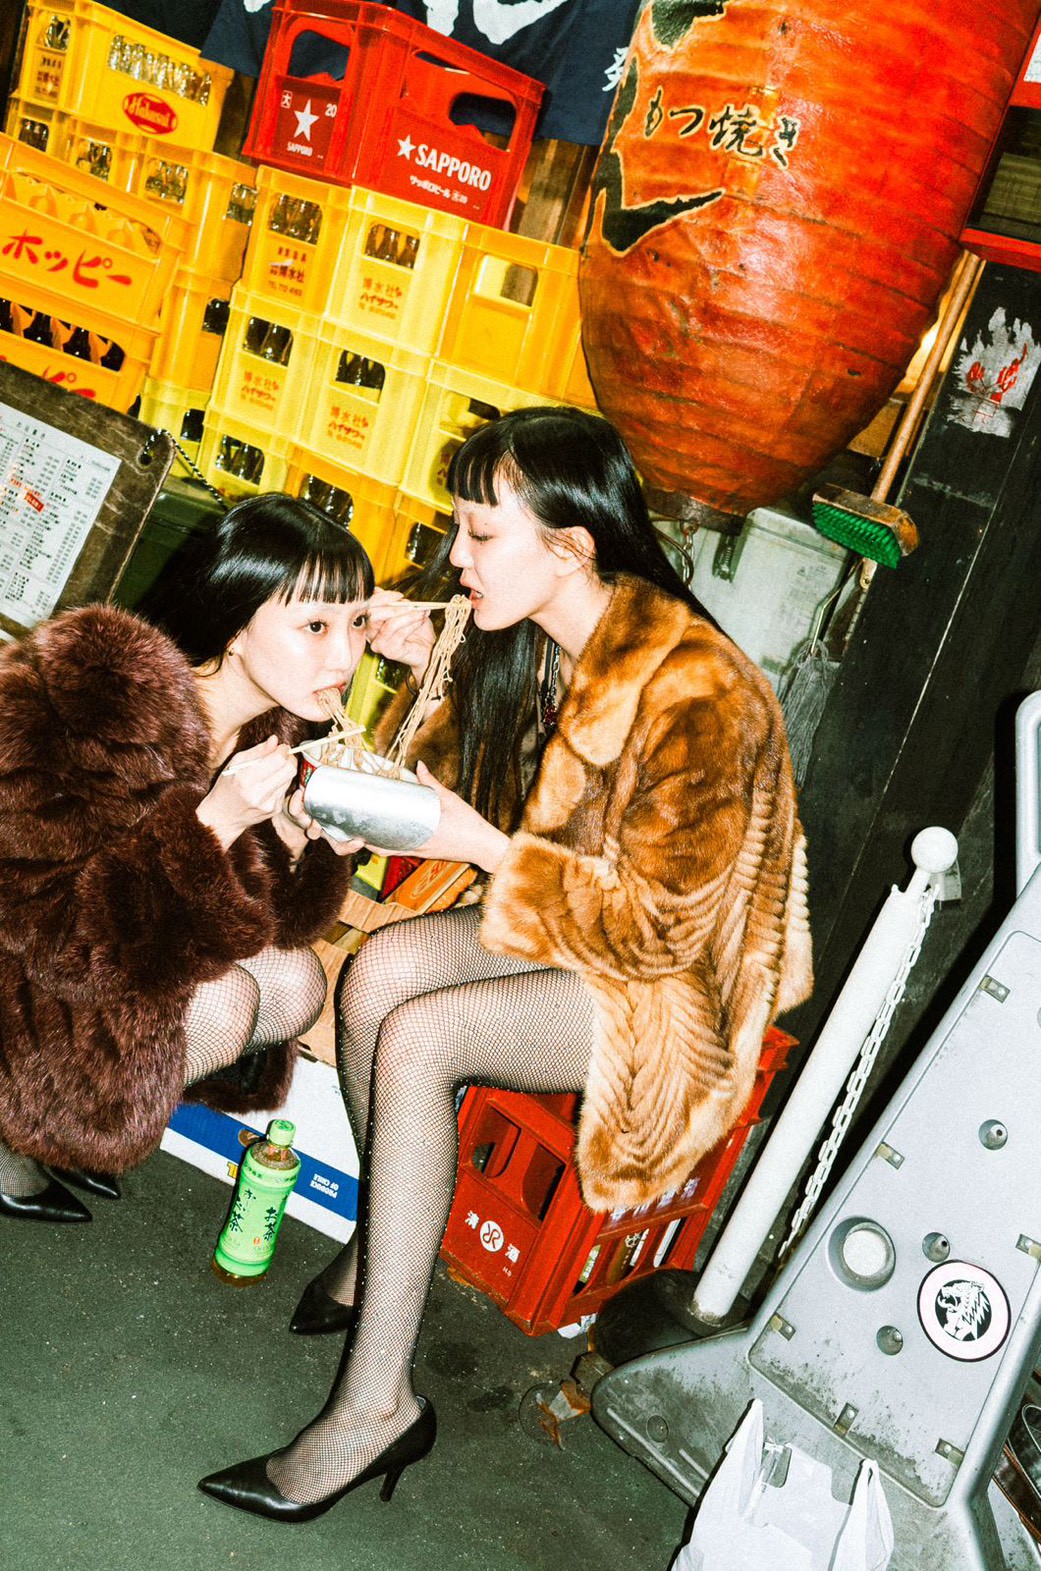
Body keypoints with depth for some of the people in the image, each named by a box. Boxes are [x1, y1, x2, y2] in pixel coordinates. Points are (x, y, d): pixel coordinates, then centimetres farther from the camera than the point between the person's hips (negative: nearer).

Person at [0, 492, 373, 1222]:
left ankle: (62, 1117, 9)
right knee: (219, 1003, -24)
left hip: (128, 949, 8)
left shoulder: (270, 722, -7)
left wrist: (298, 838, -22)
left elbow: (263, 913, -1)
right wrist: (211, 823, -37)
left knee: (297, 982, -7)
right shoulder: (90, 695, -31)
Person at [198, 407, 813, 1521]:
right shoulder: (530, 644, -1)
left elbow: (661, 922, -23)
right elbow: (468, 782, 13)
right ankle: (383, 1249, 3)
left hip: (675, 980, -8)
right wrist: (435, 676, -4)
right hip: (567, 923, 8)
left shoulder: (695, 696, -27)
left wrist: (482, 845, -23)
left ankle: (375, 1404, -17)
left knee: (416, 1037, -25)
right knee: (381, 968, -17)